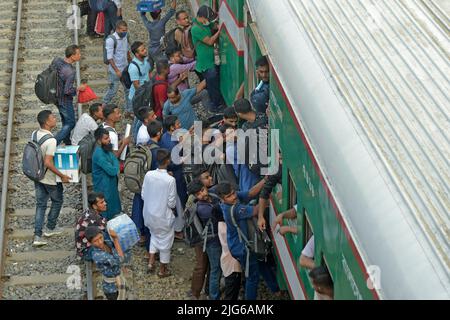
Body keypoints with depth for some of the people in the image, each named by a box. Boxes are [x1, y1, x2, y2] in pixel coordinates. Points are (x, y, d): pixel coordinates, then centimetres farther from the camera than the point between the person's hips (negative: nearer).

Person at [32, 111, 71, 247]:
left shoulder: (34, 134, -4)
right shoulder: (51, 140, -28)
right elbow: (48, 163, -30)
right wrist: (62, 176, -21)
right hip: (50, 179, -7)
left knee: (40, 204, 12)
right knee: (57, 201, 19)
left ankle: (37, 236, 7)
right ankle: (50, 228, 32)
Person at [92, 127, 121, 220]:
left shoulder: (106, 149, 3)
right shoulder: (99, 154, -26)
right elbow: (112, 171, -25)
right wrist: (116, 160, -10)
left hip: (110, 185, 9)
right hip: (104, 189, -9)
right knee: (106, 215, 2)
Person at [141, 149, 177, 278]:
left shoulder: (148, 175, -12)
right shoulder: (170, 180, -25)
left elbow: (143, 195, -2)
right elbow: (172, 203, -18)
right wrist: (172, 206, 5)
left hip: (150, 213, 5)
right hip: (164, 216, -5)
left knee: (154, 235, 31)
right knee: (165, 241, 15)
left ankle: (151, 261, 29)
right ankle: (162, 270, 29)